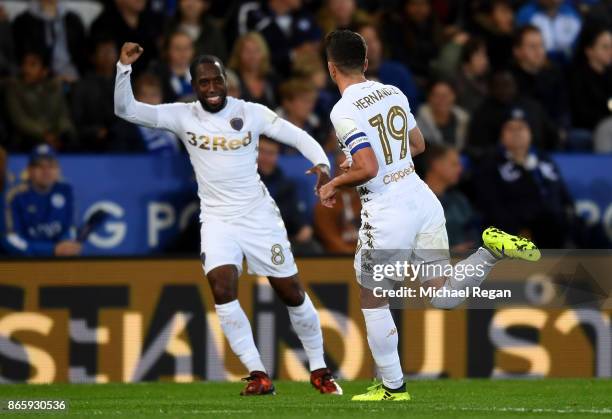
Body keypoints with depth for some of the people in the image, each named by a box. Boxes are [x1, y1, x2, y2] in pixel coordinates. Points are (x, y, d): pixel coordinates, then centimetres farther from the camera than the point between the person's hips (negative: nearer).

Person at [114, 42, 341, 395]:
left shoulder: (251, 113, -5)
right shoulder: (183, 117, -4)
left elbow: (299, 138, -2)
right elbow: (126, 110, -8)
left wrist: (321, 164, -21)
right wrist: (124, 67, -22)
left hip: (259, 216, 0)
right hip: (218, 220, 0)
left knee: (292, 293, 4)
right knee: (223, 290, -20)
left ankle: (319, 369, 22)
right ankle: (259, 375, -12)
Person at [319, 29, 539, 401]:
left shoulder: (344, 111, -15)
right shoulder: (393, 93, 9)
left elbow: (367, 168, -22)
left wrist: (334, 185, -4)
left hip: (387, 214, -6)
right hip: (424, 200, 6)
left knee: (373, 302, 13)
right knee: (445, 297, 13)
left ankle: (393, 386, 19)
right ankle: (492, 252, -10)